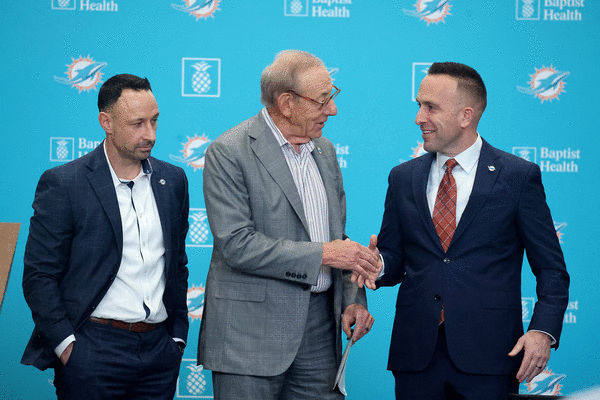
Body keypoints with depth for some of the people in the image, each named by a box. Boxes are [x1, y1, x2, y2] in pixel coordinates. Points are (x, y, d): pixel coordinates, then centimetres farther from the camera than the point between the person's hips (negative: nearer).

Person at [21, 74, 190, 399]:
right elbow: (38, 275, -5)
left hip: (160, 350, 4)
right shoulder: (62, 184, -5)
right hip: (92, 352, -4)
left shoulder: (173, 180, 10)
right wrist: (66, 345, -11)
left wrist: (178, 336, 12)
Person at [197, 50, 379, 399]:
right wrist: (321, 254, -17)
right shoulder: (228, 153, -9)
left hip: (320, 325, 6)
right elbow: (236, 245, -18)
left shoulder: (324, 150, 14)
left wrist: (352, 298, 3)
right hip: (253, 329, -6)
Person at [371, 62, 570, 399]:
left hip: (487, 358, -3)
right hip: (415, 356, 3)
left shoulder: (519, 176, 0)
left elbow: (551, 268, 1)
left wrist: (543, 331, -13)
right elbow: (393, 261, 13)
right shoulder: (403, 178, 11)